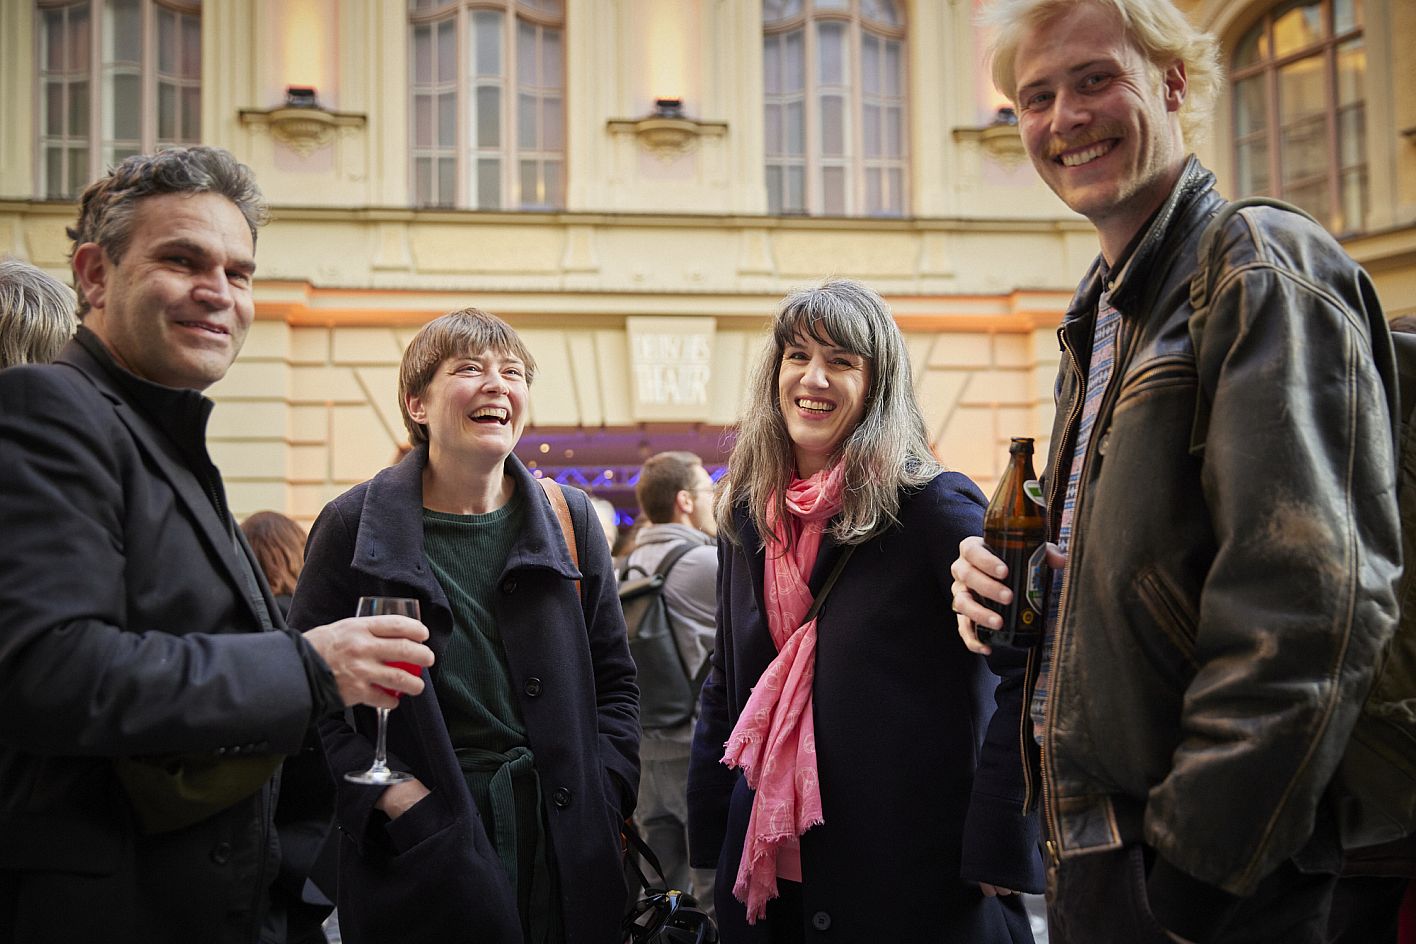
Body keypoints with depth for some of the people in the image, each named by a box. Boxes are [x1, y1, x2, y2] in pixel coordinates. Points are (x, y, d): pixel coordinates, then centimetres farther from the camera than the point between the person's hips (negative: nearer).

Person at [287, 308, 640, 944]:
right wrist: (387, 794, -14)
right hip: (418, 845, -2)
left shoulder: (569, 519, 5)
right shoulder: (354, 527, -4)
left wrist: (601, 794, -1)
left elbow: (614, 681, 10)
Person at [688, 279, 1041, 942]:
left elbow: (1030, 663, -15)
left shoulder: (932, 505, -11)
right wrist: (708, 836, 8)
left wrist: (999, 841, -18)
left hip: (915, 873, -5)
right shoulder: (747, 514, 6)